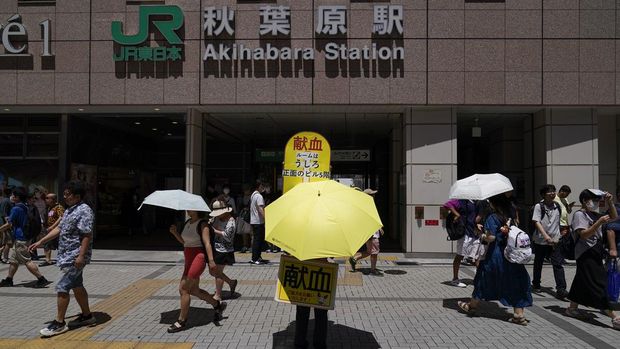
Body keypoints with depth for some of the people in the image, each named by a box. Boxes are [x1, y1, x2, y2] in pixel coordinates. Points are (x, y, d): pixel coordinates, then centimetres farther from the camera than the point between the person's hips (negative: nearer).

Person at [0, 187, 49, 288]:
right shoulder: (25, 207, 12)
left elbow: (9, 224, -13)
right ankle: (8, 280, 26)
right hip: (25, 237, 10)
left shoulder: (16, 209, -15)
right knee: (13, 259, 18)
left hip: (20, 239, -10)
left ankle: (41, 279, -10)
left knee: (27, 261, -8)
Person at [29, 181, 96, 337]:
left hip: (75, 257, -10)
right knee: (77, 286, 15)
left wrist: (81, 255, -26)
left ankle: (59, 323, 1)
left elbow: (87, 235, -22)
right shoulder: (69, 210, 15)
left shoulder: (84, 211, -17)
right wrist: (40, 242, 17)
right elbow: (59, 229, 20)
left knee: (62, 288, -8)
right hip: (67, 256, 10)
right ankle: (87, 316, 26)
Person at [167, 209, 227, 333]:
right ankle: (218, 305, 29)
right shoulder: (187, 223, 14)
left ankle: (182, 321, 5)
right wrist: (175, 233, 4)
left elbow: (207, 243, -19)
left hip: (198, 257, -9)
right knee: (193, 290, 13)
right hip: (189, 259, 9)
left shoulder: (202, 224, -10)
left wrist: (211, 260, -28)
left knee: (183, 289, -8)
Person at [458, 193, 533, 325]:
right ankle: (519, 315, 9)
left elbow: (491, 237, -20)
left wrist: (483, 236, -2)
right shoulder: (510, 216, 5)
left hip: (495, 254, -5)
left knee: (485, 279, 10)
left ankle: (472, 305, 27)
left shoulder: (493, 217, -15)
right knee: (514, 281, 9)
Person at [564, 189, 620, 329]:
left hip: (596, 253, 9)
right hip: (586, 254, -9)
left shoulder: (595, 214, 14)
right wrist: (600, 222, -25)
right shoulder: (579, 214, -11)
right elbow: (584, 235, -20)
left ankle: (572, 308, 25)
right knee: (599, 284, -9)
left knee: (582, 281, 15)